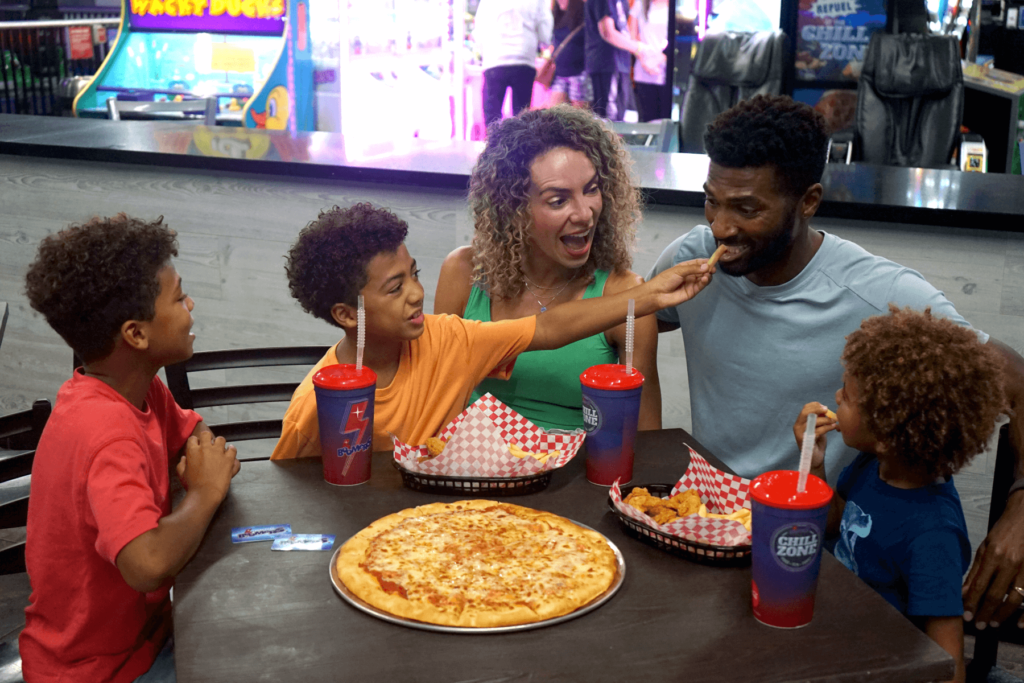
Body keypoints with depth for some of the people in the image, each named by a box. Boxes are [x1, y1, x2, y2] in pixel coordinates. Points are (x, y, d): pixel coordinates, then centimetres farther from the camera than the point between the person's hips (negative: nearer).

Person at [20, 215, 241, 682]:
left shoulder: (145, 392, -5)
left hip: (138, 622, 8)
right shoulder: (106, 431, -31)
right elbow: (147, 565, -42)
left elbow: (198, 438, 11)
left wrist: (211, 464, -11)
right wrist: (204, 493, -25)